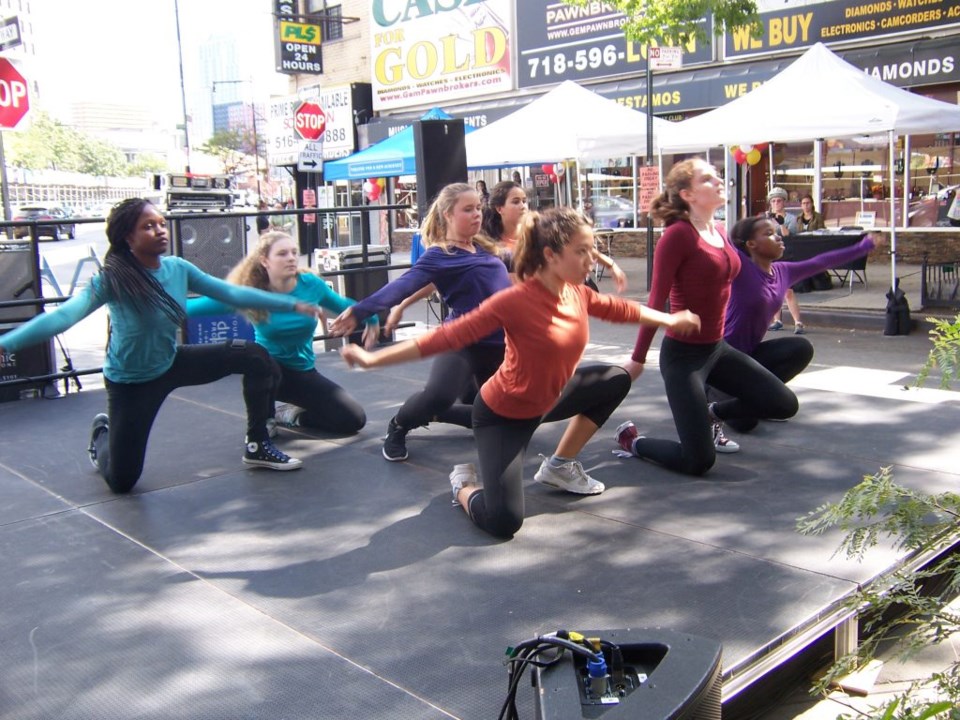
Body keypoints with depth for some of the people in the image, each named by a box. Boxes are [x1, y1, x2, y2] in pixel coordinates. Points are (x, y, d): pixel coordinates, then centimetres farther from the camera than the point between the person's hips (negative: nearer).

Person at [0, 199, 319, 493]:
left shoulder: (177, 267, -10)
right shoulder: (112, 280, -25)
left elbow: (232, 293, -4)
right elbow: (63, 315, -37)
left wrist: (292, 304, -4)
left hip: (172, 364, 5)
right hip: (130, 383, -5)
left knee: (255, 357, -10)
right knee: (121, 482, 3)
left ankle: (257, 446, 6)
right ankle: (102, 434, 40)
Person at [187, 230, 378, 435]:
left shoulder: (311, 284, -13)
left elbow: (342, 305, 5)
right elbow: (197, 306, -21)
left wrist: (372, 318, -5)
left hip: (303, 371, 3)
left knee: (353, 420, -7)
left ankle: (290, 415, 17)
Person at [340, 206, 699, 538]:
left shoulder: (578, 293, -8)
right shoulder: (515, 301, -30)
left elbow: (619, 309, 14)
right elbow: (448, 336, -30)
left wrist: (669, 319, 23)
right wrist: (373, 358, -32)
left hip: (547, 398, 8)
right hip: (502, 415, -8)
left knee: (617, 380, 14)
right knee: (503, 522, -20)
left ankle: (560, 465, 22)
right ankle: (465, 484, 16)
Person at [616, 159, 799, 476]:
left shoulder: (719, 232, 7)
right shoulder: (677, 235, -17)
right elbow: (656, 301, -16)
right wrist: (637, 359, -13)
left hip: (717, 348, 8)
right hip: (683, 354, -8)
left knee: (784, 405, 5)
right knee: (699, 462, -7)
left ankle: (714, 414, 26)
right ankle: (631, 439, 18)